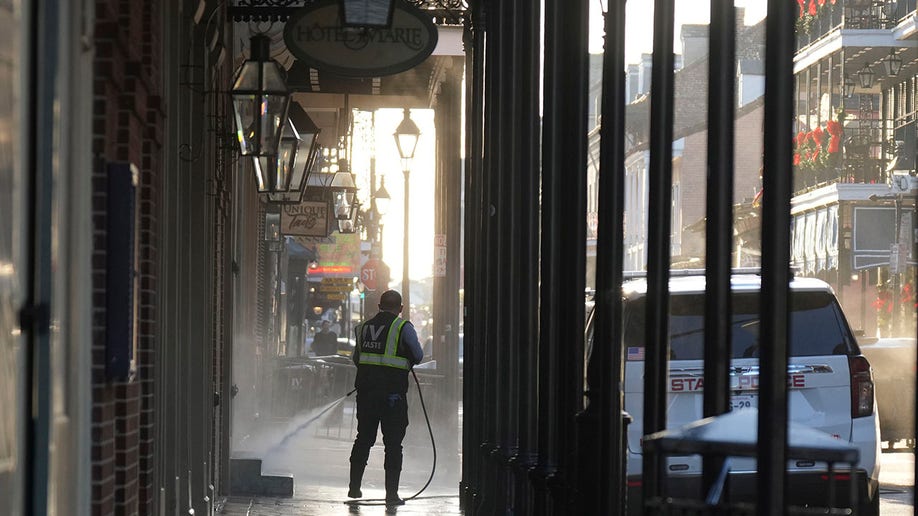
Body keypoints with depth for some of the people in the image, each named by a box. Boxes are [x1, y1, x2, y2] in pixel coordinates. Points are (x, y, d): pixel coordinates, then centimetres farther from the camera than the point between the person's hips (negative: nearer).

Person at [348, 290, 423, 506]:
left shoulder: (364, 327, 9)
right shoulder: (403, 327, -6)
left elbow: (356, 358, 11)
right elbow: (418, 356, -4)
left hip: (365, 389, 4)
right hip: (393, 392, -4)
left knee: (363, 439, 15)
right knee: (393, 443, 1)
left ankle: (354, 486, 18)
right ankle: (391, 493, -2)